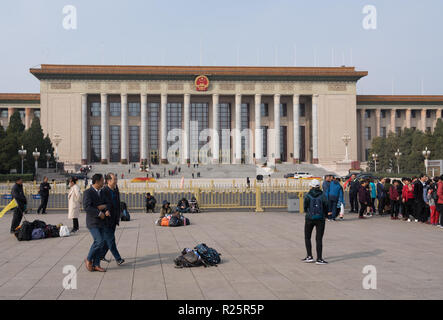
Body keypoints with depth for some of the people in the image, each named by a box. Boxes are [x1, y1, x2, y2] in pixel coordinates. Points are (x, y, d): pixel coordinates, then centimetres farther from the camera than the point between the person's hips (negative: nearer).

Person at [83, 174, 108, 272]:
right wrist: (99, 213, -20)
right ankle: (88, 260, 5)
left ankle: (96, 265, 10)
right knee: (98, 241, -15)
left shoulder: (101, 192, 11)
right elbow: (86, 207, -23)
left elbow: (106, 204, 13)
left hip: (101, 223, 7)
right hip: (92, 222, -7)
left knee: (101, 243, 4)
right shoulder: (88, 192, -12)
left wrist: (106, 209, -10)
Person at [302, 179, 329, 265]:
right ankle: (319, 259, 2)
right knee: (319, 239, 4)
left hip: (309, 218, 0)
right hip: (320, 219, 1)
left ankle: (309, 256, 12)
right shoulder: (322, 195, -4)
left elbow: (305, 207, -5)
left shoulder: (308, 195, -6)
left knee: (307, 238, 15)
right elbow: (326, 207, -3)